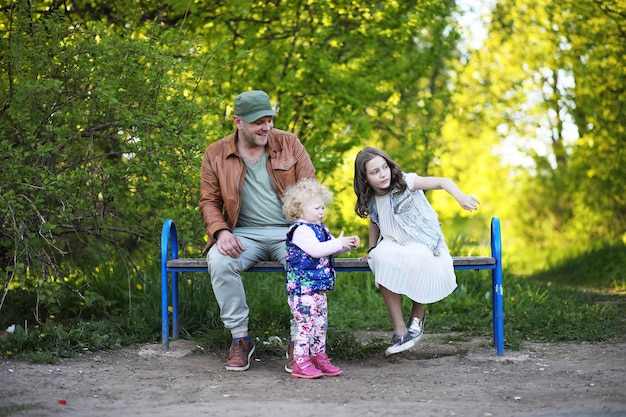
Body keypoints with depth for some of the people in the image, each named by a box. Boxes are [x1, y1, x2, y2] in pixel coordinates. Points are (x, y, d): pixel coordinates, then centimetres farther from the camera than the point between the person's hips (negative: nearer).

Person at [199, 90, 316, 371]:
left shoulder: (289, 143, 6)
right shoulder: (215, 154, 6)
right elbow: (209, 201, 8)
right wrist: (221, 232, -13)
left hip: (289, 232, 0)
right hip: (244, 234, 0)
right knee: (219, 261, -33)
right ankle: (240, 338, -16)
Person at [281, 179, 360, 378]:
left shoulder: (320, 229, 17)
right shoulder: (300, 230, -15)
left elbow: (331, 247, 23)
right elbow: (316, 249, -27)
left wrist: (349, 244, 5)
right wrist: (339, 243, -23)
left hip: (318, 288, 10)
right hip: (303, 287, -10)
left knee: (320, 324, 14)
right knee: (306, 324, -9)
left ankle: (320, 358, 23)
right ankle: (301, 363, -4)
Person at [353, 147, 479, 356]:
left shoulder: (405, 183, -13)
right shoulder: (370, 201, 3)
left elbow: (442, 181, -24)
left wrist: (461, 197, -41)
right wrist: (372, 249, 15)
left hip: (423, 244, -4)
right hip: (394, 245, 4)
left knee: (416, 260, -38)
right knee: (382, 259, -31)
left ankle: (418, 315, -7)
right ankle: (400, 330, -26)